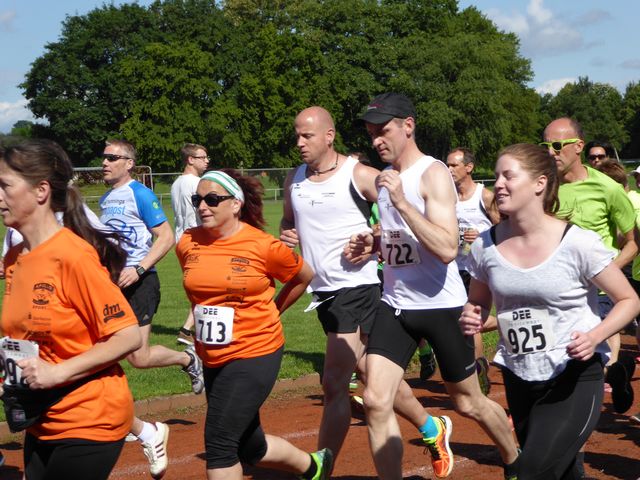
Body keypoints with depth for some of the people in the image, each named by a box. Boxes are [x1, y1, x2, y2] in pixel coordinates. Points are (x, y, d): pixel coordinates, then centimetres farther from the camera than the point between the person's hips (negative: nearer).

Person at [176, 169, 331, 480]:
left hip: (255, 353, -6)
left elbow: (304, 277, 6)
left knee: (219, 440, -13)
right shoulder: (187, 244, -1)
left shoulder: (263, 246, -13)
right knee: (250, 446, 16)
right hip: (212, 359, 6)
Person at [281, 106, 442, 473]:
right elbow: (288, 221, 24)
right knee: (372, 373, 17)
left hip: (357, 288, -7)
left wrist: (373, 241, -19)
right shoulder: (294, 180, 8)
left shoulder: (359, 175, -10)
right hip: (323, 291, 7)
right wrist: (287, 235, 2)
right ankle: (430, 427, 35)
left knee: (334, 383, -11)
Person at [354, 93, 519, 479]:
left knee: (468, 403, 11)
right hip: (395, 305, 6)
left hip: (441, 306, -6)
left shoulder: (433, 173, -14)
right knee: (376, 401, -8)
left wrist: (401, 201, -29)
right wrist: (372, 243, 3)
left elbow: (447, 249, -26)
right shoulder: (384, 178, 9)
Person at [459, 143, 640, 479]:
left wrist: (594, 337, -23)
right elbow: (477, 303, 14)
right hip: (519, 379, 5)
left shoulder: (578, 244, -16)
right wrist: (470, 319, -9)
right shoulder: (485, 247, -4)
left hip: (575, 379, -5)